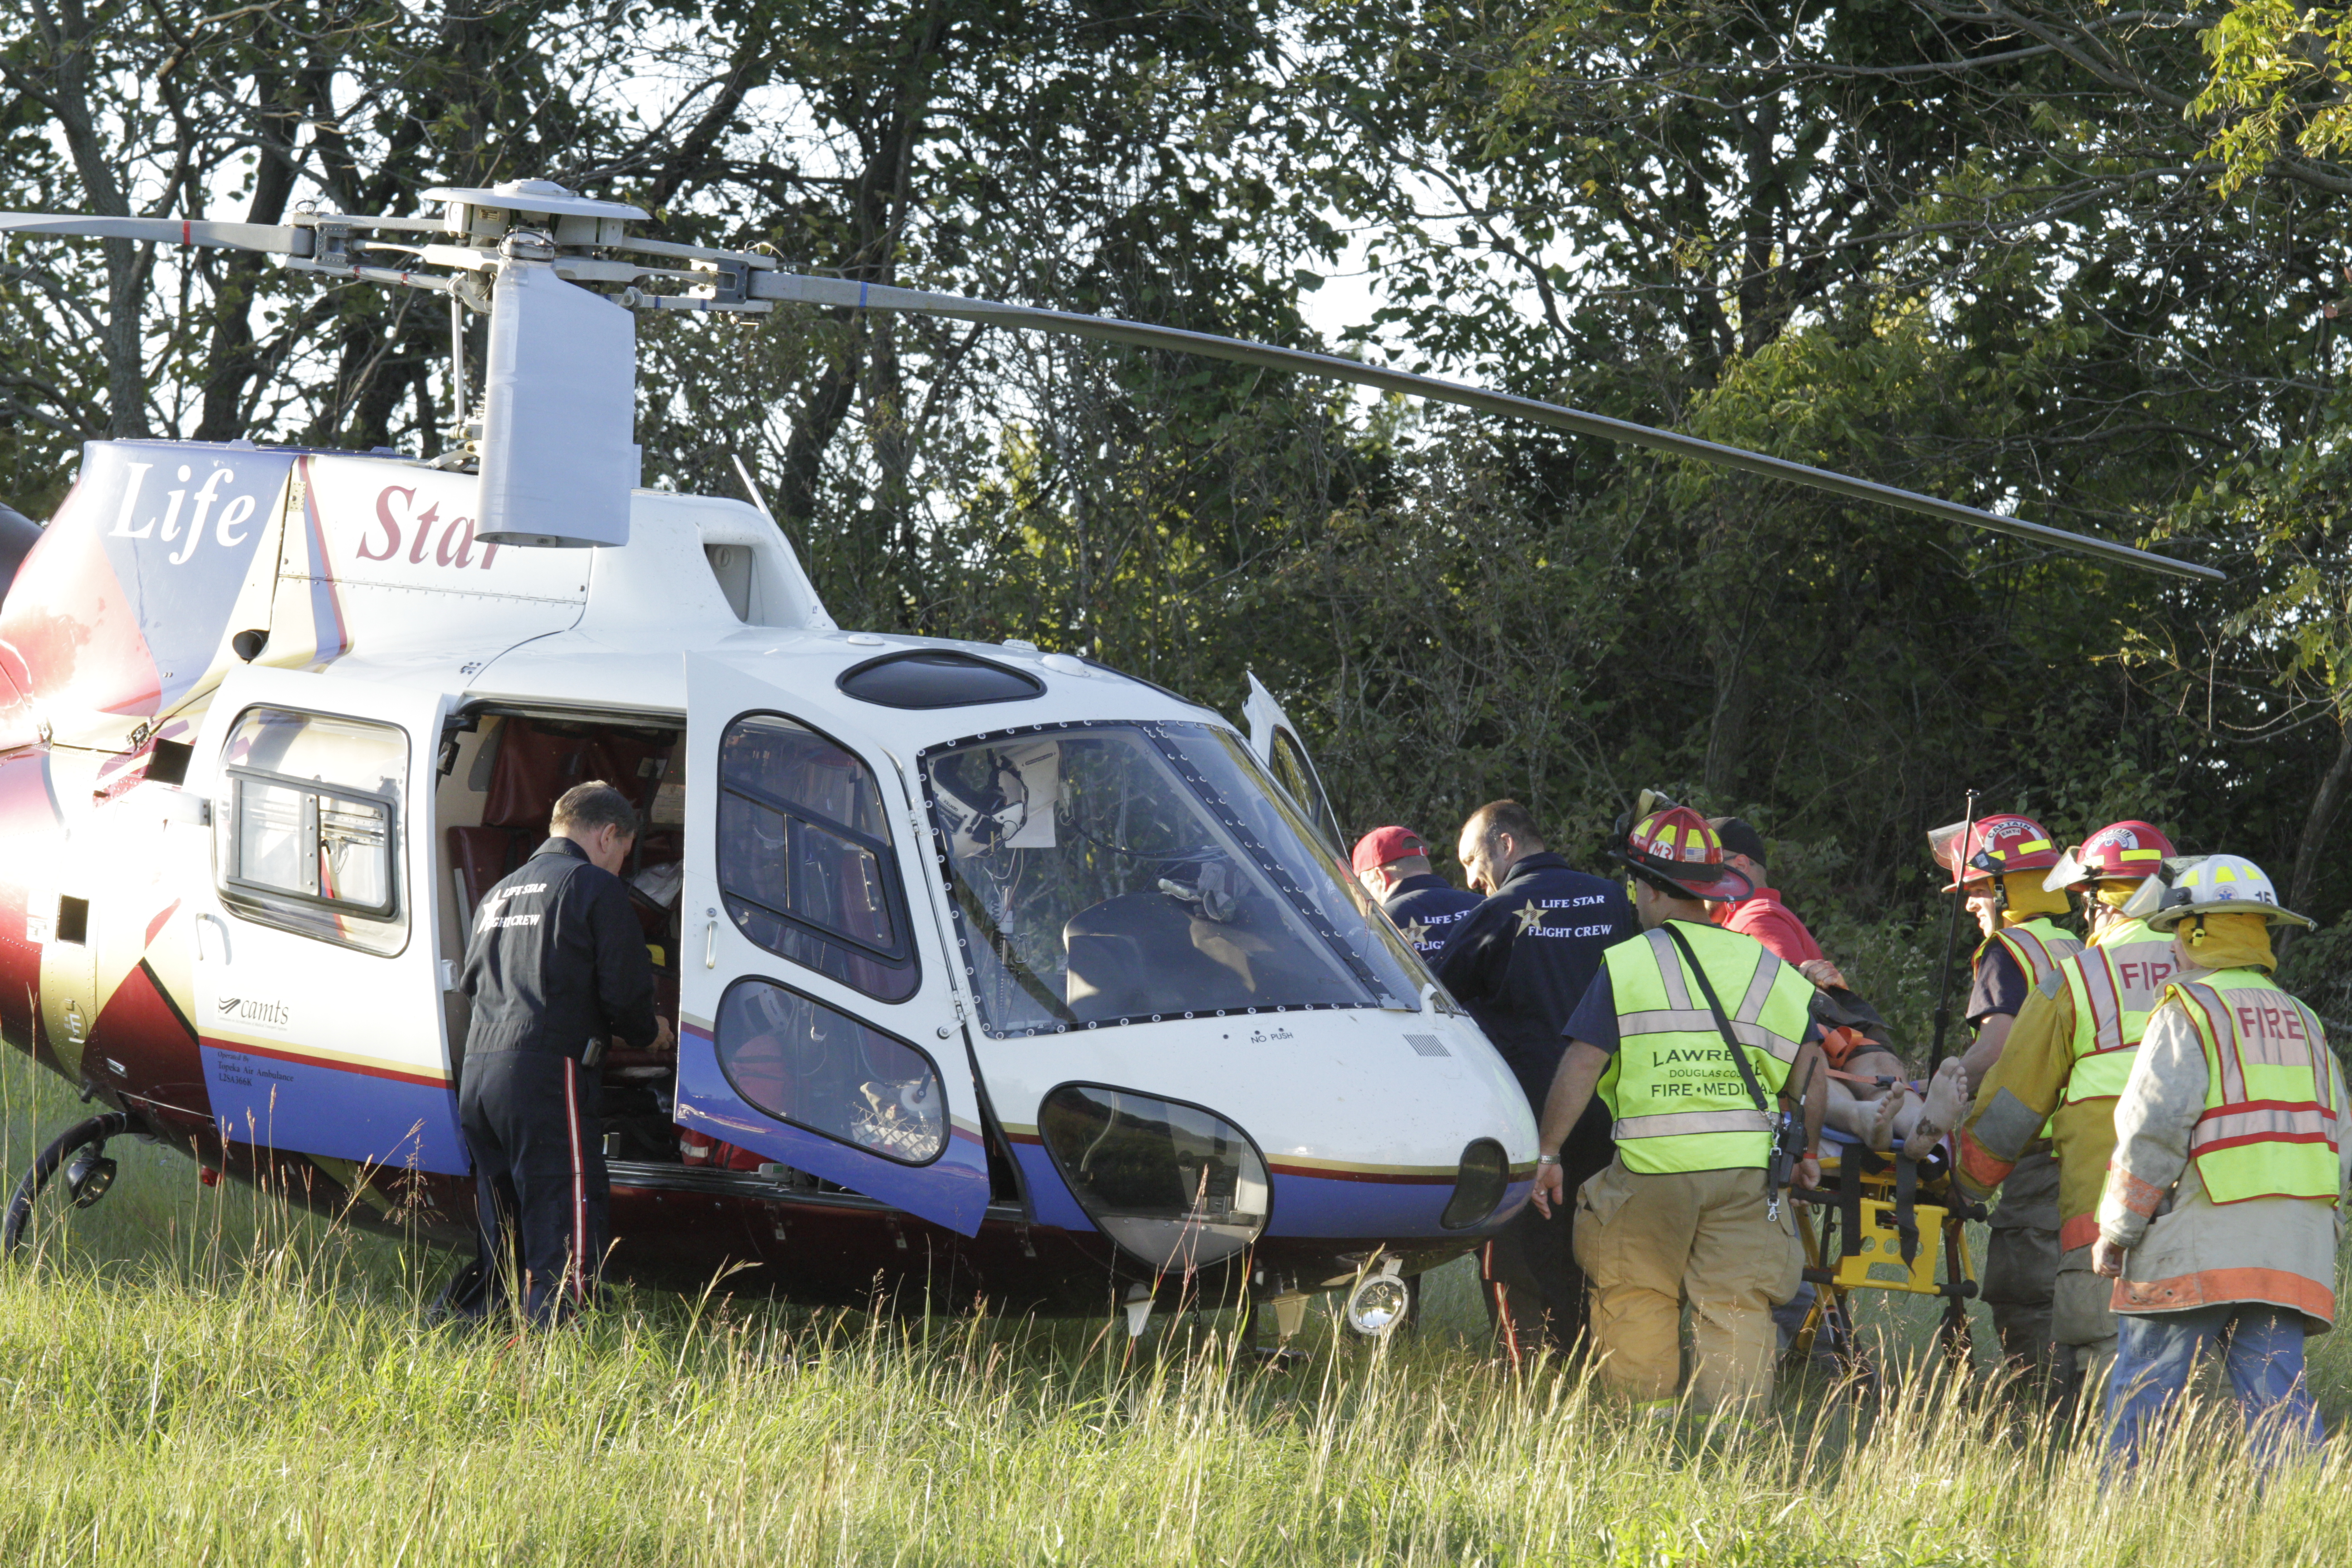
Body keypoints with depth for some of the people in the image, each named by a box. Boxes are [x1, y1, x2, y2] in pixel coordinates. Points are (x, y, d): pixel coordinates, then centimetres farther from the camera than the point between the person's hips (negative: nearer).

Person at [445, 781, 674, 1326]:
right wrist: (648, 1034, 16)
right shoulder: (595, 887, 0)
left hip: (477, 1075, 8)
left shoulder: (500, 893, 24)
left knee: (501, 1238, 14)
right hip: (547, 1075, -8)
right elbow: (624, 990, -6)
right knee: (565, 1234, -8)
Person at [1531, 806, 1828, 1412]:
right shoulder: (1768, 968, 9)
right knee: (1736, 1308, 2)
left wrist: (1547, 1151, -1)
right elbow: (1808, 1065, 7)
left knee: (1637, 1301, 11)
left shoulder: (1626, 965, -3)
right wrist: (1809, 1150, 20)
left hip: (1651, 1168, -3)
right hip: (1747, 1168, 3)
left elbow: (1581, 1067, -7)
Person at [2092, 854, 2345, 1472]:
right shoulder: (2303, 1025, 20)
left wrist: (2116, 1233, -3)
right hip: (2295, 1250, 6)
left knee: (2141, 1396, 0)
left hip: (2199, 1247, -6)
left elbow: (2153, 1132, -10)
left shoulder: (2190, 1012, -2)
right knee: (2278, 1392, 2)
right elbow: (2337, 1147, 18)